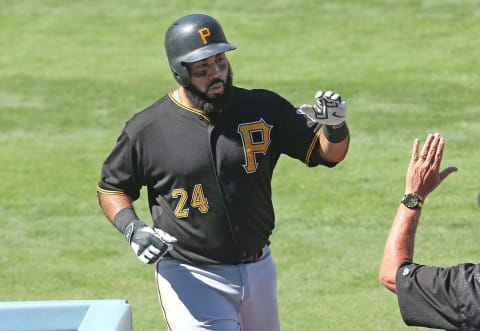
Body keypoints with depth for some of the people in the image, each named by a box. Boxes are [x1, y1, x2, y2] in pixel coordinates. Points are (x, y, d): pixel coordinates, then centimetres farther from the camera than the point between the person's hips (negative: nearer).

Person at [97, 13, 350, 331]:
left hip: (259, 271, 4)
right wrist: (132, 229, -12)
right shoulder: (147, 128, -7)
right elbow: (111, 187, 6)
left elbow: (329, 153, 0)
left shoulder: (264, 109, -1)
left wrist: (335, 125, -22)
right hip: (189, 278, -4)